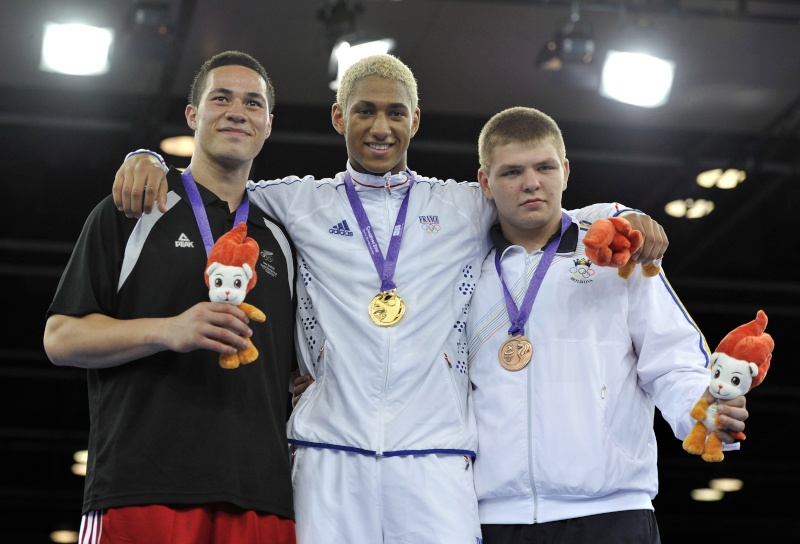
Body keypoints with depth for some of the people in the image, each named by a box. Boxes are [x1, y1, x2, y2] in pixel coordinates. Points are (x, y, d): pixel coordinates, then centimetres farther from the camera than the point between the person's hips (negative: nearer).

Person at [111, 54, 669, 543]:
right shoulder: (299, 204, 16)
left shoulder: (468, 208, 17)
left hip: (436, 455, 0)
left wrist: (626, 218, 1)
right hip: (330, 455, 0)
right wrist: (148, 161, 4)